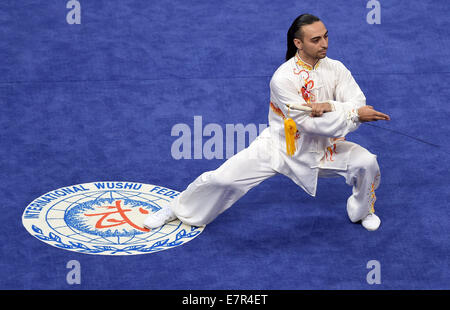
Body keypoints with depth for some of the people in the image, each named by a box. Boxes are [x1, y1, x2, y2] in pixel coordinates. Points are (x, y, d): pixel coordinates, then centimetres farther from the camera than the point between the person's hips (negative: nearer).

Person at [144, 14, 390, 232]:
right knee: (222, 178, -12)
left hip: (322, 149, 4)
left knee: (366, 162, -17)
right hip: (280, 147, -3)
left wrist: (329, 106, -33)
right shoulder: (284, 78, -24)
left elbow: (358, 104, -15)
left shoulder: (335, 69, -9)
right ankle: (179, 209, 17)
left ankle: (361, 211, 15)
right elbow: (309, 124, -28)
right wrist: (355, 115, -30)